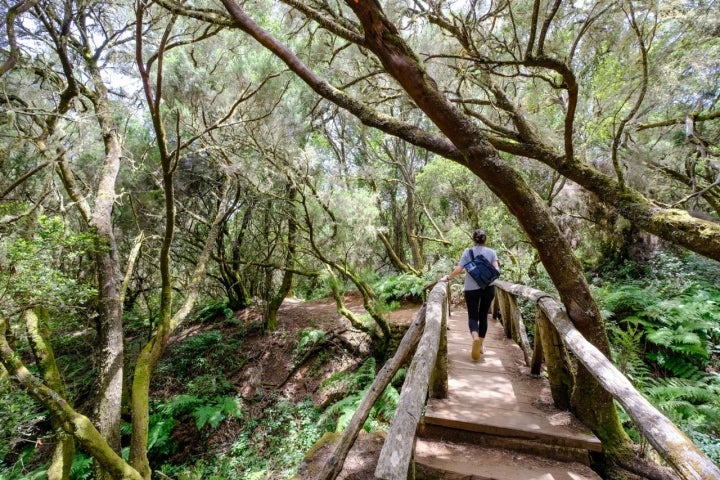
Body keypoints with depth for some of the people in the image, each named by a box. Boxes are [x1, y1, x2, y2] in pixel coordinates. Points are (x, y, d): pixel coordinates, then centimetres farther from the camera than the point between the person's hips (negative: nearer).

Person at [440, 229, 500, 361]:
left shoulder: (468, 252, -4)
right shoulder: (491, 252, 1)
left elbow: (459, 269, -11)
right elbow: (496, 269, -7)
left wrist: (448, 278, 1)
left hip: (471, 289, -2)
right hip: (488, 288, 2)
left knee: (473, 316, 5)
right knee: (483, 315, 14)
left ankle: (475, 338, -24)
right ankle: (480, 345, 22)